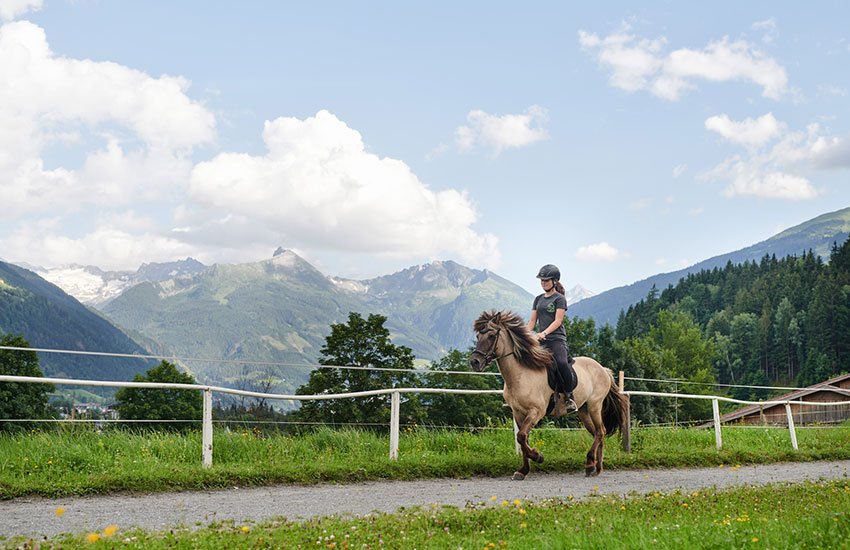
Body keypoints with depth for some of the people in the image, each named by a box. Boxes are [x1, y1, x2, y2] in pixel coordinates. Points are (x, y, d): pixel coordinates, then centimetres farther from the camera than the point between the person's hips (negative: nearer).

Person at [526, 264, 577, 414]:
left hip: (556, 339, -7)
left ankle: (569, 397, -17)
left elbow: (558, 321, -9)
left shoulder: (560, 299, 2)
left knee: (561, 363, -31)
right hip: (540, 340, 7)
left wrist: (544, 333, -22)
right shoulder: (538, 299, 20)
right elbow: (532, 321, 19)